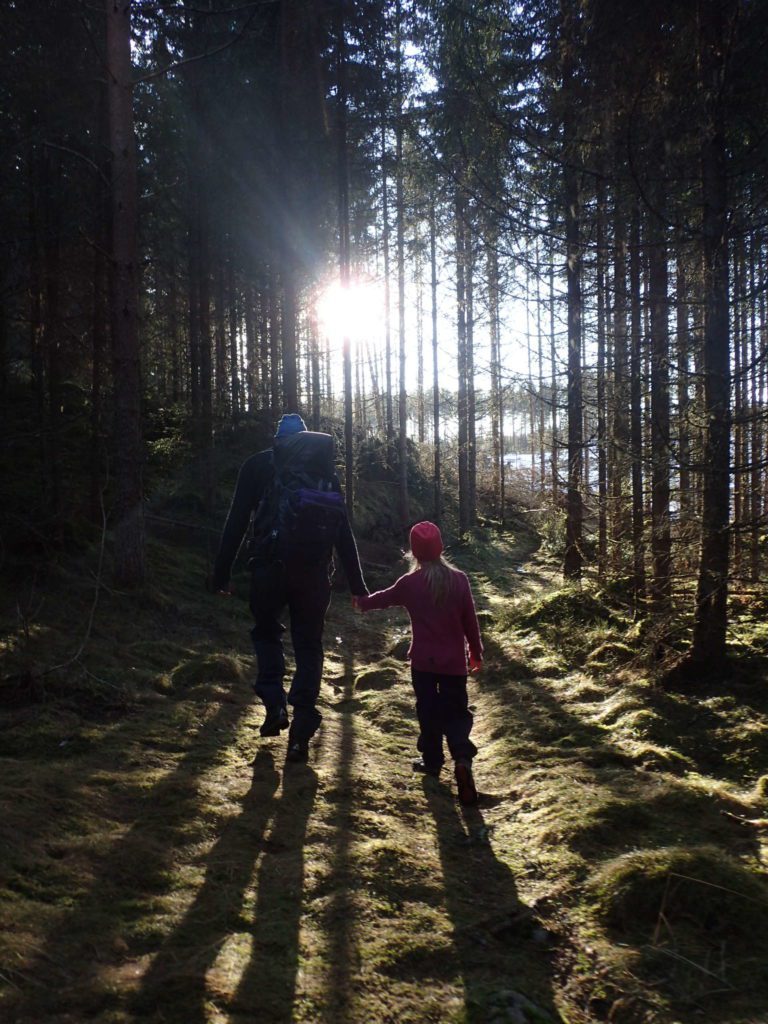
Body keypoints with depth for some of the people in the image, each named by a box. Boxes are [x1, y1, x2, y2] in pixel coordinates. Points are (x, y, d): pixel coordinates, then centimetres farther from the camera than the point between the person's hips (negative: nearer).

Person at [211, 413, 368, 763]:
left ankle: (274, 704, 6)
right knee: (308, 644, 11)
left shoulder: (259, 464, 9)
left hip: (270, 564, -1)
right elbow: (344, 531, 14)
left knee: (267, 631, 22)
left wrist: (221, 573, 3)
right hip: (315, 569, 2)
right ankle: (301, 730, 6)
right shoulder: (325, 469, 17)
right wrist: (356, 583, 16)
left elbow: (236, 521, 2)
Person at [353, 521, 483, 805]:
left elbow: (385, 597, 14)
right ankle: (462, 757, -16)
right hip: (454, 661, 1)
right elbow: (470, 620, 0)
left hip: (423, 661, -1)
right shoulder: (458, 580, -5)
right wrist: (476, 653, 12)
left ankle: (432, 759, 22)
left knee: (428, 710, 14)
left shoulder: (410, 583, -6)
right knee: (456, 711, 6)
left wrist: (363, 603, 35)